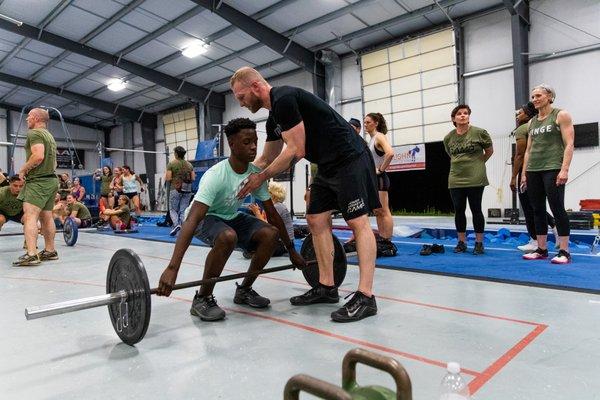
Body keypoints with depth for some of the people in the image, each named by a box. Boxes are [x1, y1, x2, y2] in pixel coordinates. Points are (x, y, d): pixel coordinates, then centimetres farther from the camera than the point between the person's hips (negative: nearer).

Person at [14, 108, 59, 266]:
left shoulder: (34, 133, -8)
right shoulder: (49, 136, 22)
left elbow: (38, 156, -23)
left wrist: (23, 169, -11)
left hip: (38, 181, -10)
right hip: (51, 179, 10)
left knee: (30, 216, -15)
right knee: (46, 217, 14)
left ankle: (31, 255, -22)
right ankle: (50, 251, 20)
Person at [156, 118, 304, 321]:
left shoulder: (256, 174, -12)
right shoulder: (216, 175, -33)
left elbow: (272, 213, -4)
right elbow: (192, 220, -42)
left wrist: (291, 250, -3)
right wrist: (172, 268, -50)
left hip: (231, 216, 6)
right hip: (205, 218, -6)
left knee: (271, 234, -18)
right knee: (228, 237, -39)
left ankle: (244, 290, 2)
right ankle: (202, 298, -17)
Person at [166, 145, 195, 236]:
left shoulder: (171, 164, -4)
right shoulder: (189, 165, 7)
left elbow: (168, 178, -9)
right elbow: (193, 178, 4)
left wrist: (165, 177, 12)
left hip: (176, 189, -3)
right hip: (187, 190, 3)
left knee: (173, 209, 10)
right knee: (183, 211, 8)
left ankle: (176, 224, -12)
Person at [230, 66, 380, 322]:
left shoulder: (285, 99, -17)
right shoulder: (274, 118, 15)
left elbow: (296, 151, -19)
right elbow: (265, 160, 24)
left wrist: (260, 179, -10)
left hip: (350, 159, -10)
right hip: (328, 165, 11)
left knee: (358, 222, -12)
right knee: (316, 220, 8)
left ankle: (365, 297, -10)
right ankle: (326, 287, 14)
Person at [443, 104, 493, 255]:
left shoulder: (479, 132, -4)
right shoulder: (448, 138, 6)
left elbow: (489, 150, 9)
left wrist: (478, 163, 10)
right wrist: (460, 164, 12)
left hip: (475, 179, -3)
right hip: (455, 180, 3)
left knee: (476, 210, 2)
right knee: (459, 211, 7)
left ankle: (479, 243, 13)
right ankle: (461, 242, 19)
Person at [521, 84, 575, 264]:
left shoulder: (561, 115, 1)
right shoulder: (532, 122, 17)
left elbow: (569, 145, -7)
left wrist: (564, 170, -17)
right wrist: (524, 174, 11)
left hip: (553, 169, -6)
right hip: (533, 171, 6)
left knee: (557, 209, -7)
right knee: (538, 210, 6)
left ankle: (564, 252, -1)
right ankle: (541, 249, 13)